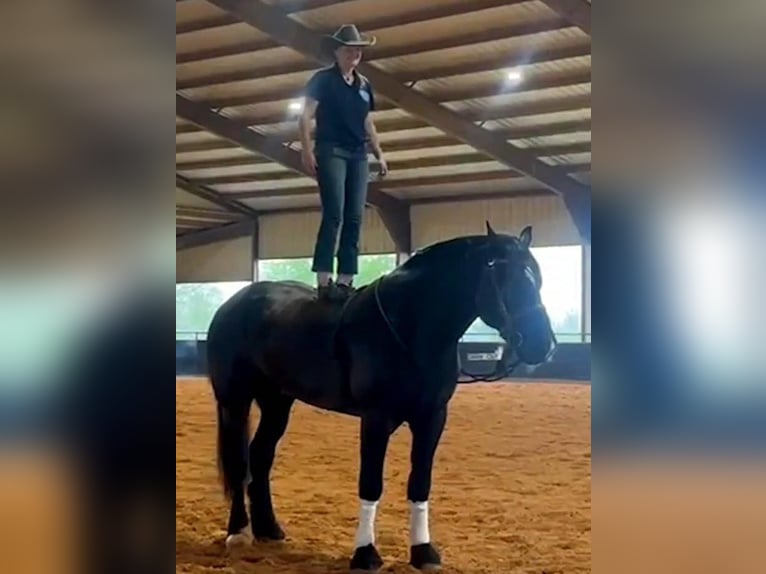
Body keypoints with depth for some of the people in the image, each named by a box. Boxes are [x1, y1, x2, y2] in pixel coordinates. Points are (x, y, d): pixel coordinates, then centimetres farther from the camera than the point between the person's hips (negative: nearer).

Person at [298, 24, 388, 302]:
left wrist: (379, 154, 15)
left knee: (354, 219, 1)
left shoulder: (364, 85, 17)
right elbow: (306, 116, -7)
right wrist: (307, 150, -18)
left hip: (358, 156, 6)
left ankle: (345, 281, 2)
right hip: (331, 152, -6)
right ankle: (324, 282, -18)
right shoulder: (323, 79, -1)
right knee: (333, 215, -16)